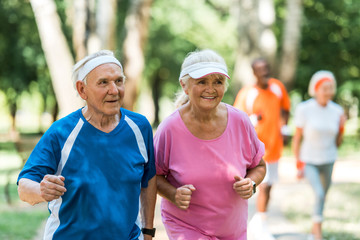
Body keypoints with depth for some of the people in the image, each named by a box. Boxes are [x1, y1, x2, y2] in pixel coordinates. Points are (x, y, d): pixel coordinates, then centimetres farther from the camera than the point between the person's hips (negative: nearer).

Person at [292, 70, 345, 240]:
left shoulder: (337, 111, -4)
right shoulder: (304, 109, -14)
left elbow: (337, 143, 4)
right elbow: (297, 138, -8)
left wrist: (342, 127, -13)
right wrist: (298, 165, -9)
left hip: (328, 161, 4)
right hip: (308, 161, -4)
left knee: (322, 197, 13)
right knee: (319, 194, -22)